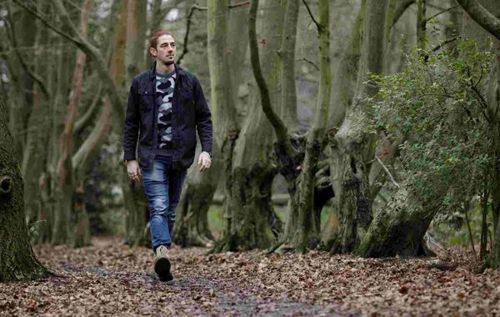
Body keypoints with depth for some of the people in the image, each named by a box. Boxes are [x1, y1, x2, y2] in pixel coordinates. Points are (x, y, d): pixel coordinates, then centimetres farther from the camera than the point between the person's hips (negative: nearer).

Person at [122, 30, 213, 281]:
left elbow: (204, 118, 7)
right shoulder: (140, 84, 4)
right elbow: (131, 123, 8)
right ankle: (162, 251, -31)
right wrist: (130, 159, 2)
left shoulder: (189, 82, 7)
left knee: (170, 209, 9)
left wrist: (206, 150, -6)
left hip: (180, 156, 2)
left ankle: (161, 258, 17)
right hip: (152, 156, -2)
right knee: (159, 208, -16)